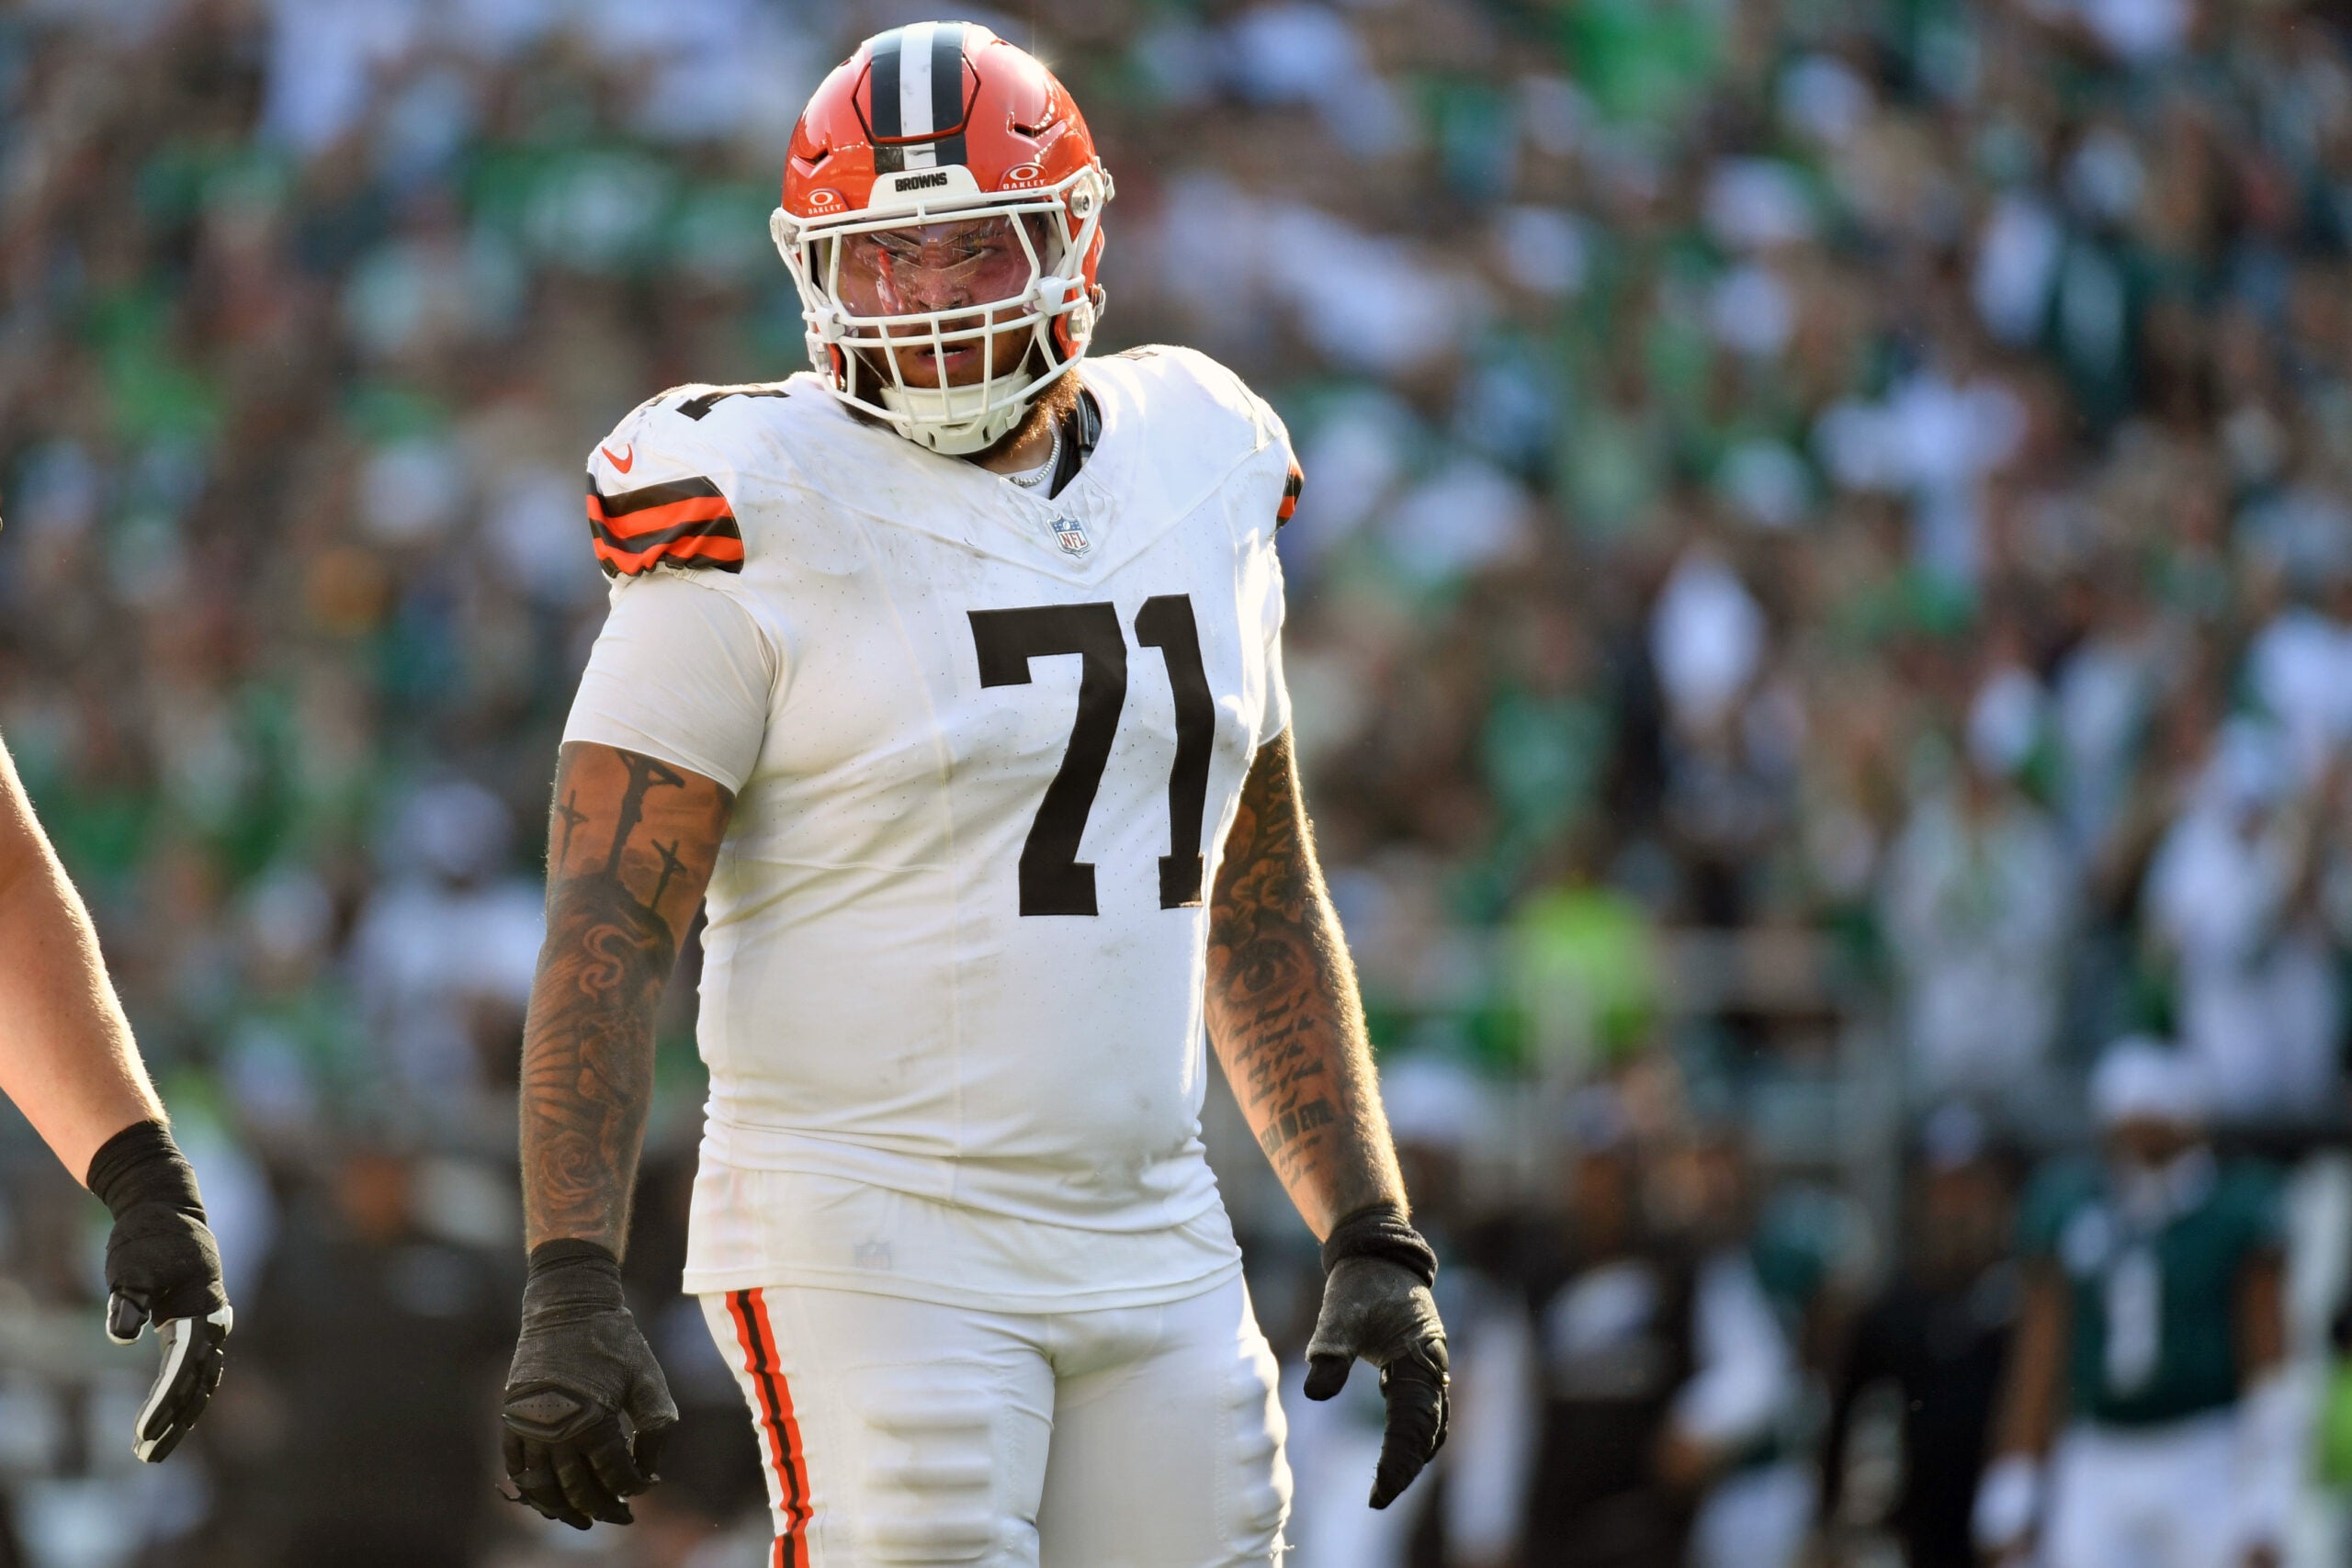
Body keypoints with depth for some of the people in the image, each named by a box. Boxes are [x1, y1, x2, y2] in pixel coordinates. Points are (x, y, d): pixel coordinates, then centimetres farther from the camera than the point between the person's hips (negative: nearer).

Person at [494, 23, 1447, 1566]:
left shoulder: (1196, 489, 9)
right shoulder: (764, 524, -9)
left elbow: (1262, 906, 17)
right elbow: (607, 929, -12)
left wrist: (1376, 1244, 12)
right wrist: (573, 1290, -22)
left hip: (1151, 1250, 6)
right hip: (874, 1249, -6)